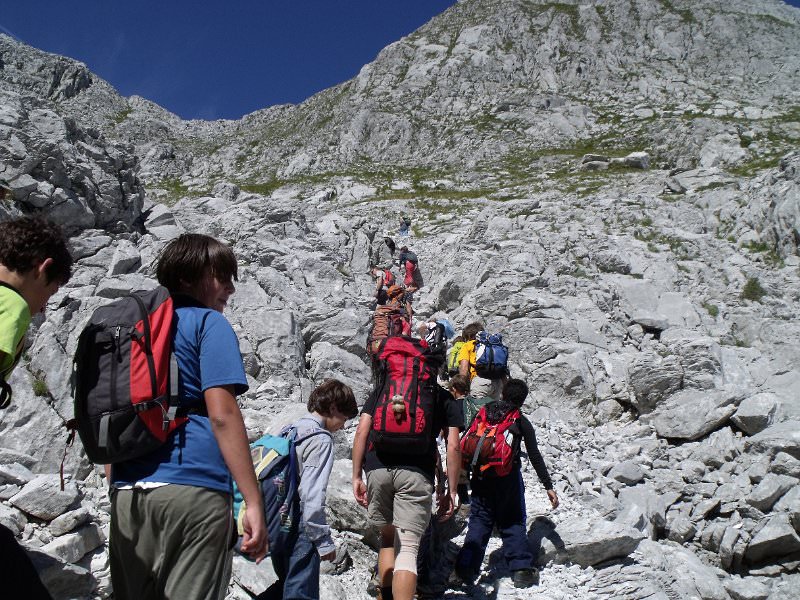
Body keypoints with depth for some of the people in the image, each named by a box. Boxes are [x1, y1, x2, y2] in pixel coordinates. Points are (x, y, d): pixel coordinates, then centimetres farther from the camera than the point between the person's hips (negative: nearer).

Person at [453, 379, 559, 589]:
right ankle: (522, 569, 1)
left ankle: (465, 569, -4)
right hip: (508, 477, -2)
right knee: (513, 524, 9)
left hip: (481, 476, 2)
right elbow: (535, 456, -2)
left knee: (479, 522, 7)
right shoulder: (521, 422, 1)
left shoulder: (484, 413, 8)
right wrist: (549, 486, 2)